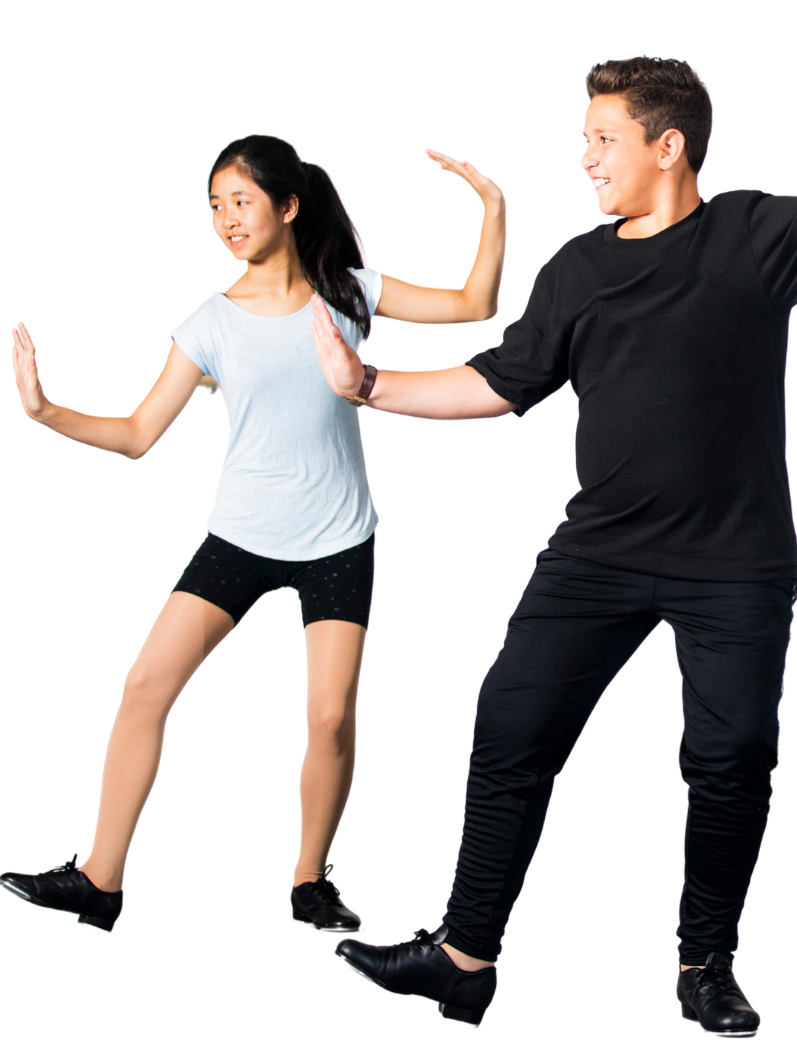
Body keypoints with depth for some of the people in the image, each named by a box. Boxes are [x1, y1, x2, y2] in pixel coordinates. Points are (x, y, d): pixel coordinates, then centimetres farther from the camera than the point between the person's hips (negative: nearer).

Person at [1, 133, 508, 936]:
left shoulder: (348, 293, -1)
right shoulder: (210, 322, -2)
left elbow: (474, 305, 1)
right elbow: (139, 433, -3)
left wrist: (494, 208, -9)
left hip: (338, 543, -1)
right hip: (240, 536, 1)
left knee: (331, 717, -6)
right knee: (147, 683, -9)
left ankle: (311, 882, 17)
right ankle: (99, 881, 0)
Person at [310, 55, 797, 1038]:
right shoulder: (578, 269, 8)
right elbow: (496, 385, 13)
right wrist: (366, 382, 7)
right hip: (599, 553, 4)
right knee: (512, 731, -1)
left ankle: (706, 970, 24)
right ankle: (464, 959, 10)